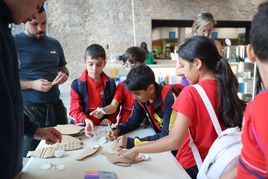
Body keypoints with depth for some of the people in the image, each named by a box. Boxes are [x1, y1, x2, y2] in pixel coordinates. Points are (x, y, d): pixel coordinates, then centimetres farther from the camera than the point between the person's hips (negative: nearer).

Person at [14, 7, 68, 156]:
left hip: (56, 106, 5)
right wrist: (33, 84, -20)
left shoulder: (54, 43, 10)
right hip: (29, 109, -4)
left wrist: (64, 75, -2)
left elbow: (63, 69, 21)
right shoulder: (14, 43, -5)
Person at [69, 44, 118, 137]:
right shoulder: (77, 84, -2)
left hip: (104, 127, 2)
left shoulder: (110, 83, 4)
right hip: (84, 127, -1)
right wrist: (85, 120, -21)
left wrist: (110, 119, -4)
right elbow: (75, 110, -3)